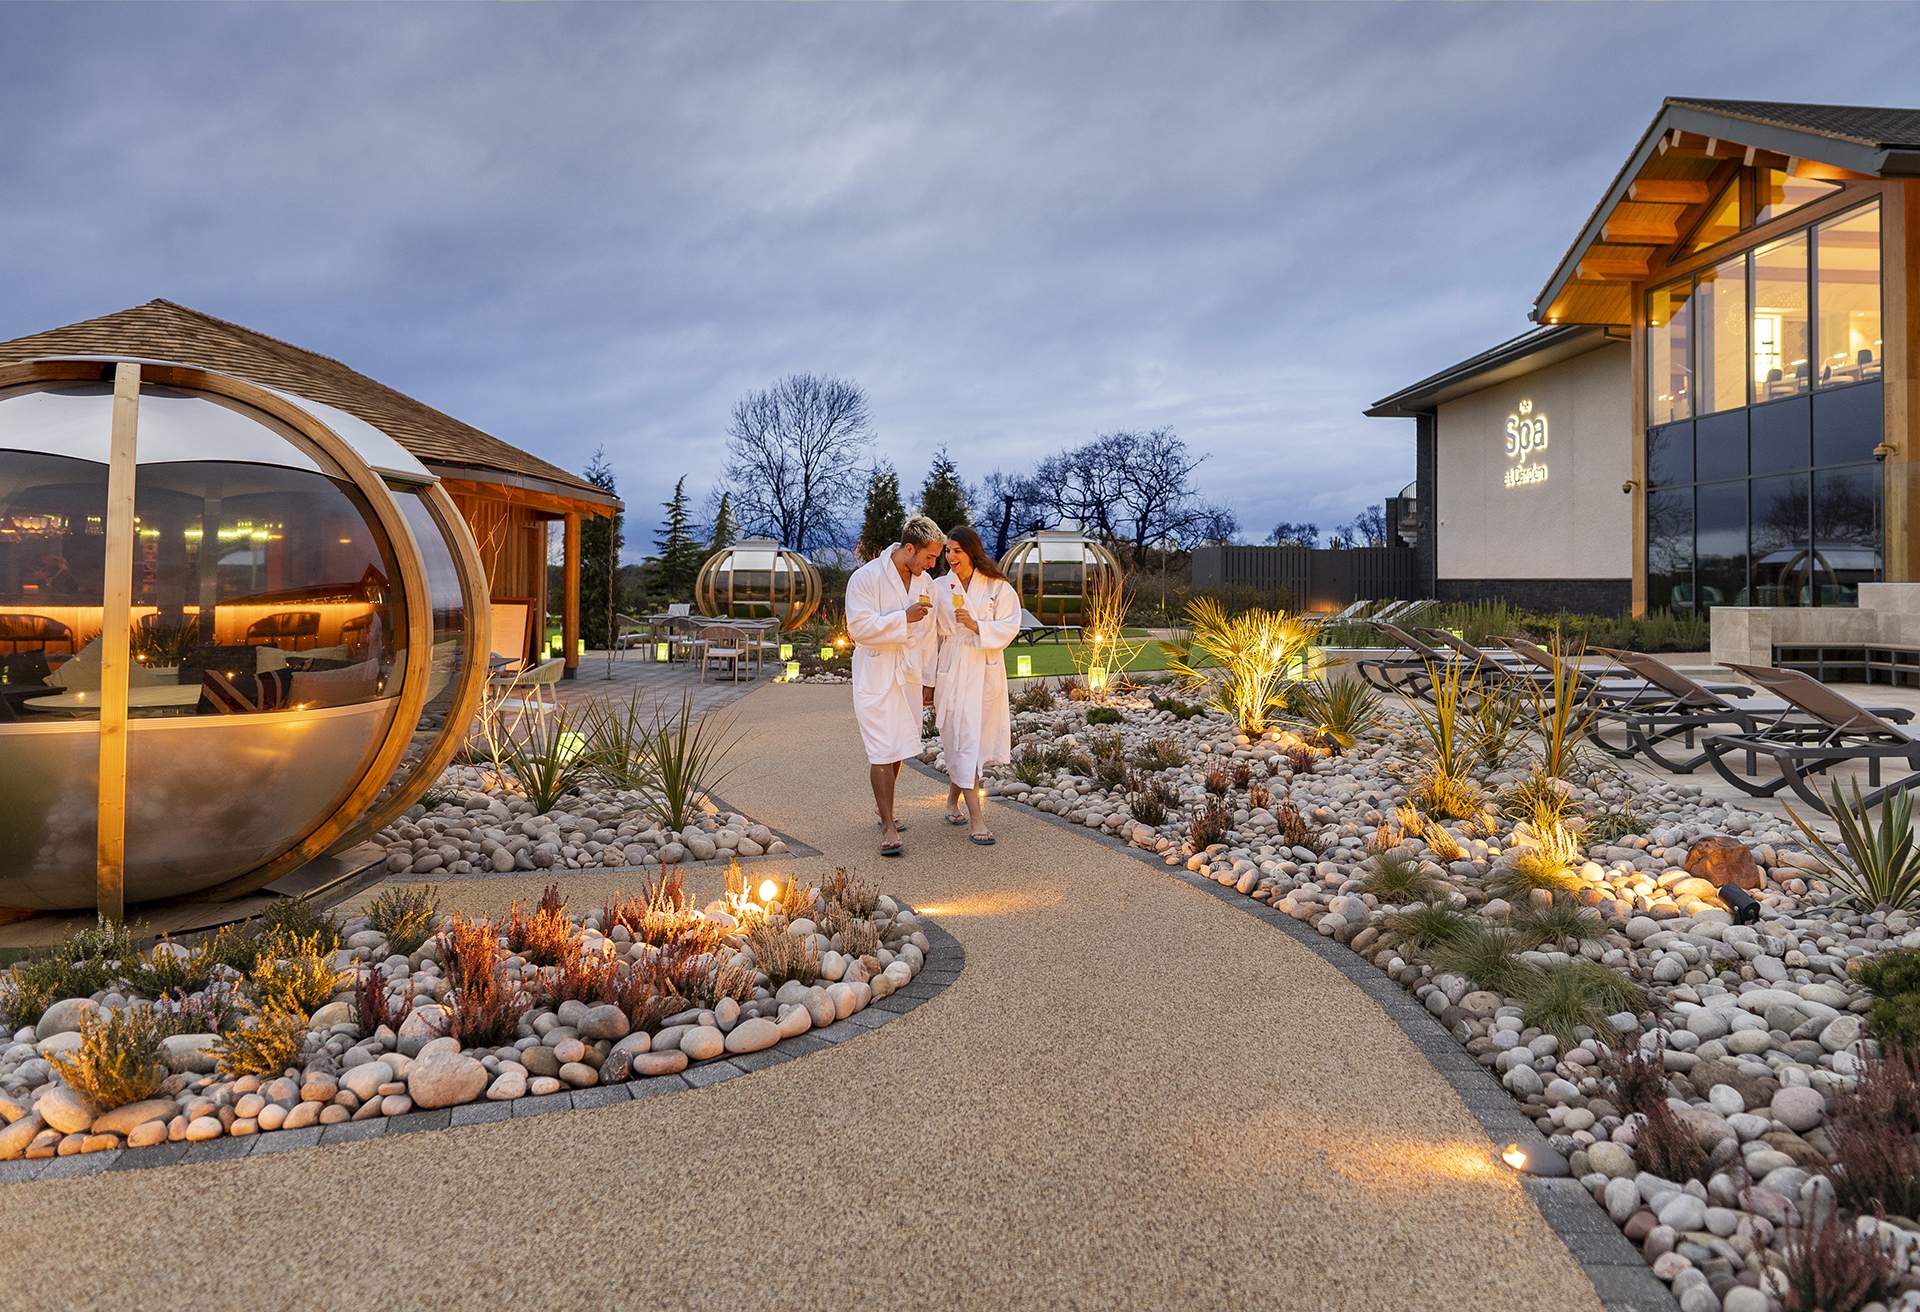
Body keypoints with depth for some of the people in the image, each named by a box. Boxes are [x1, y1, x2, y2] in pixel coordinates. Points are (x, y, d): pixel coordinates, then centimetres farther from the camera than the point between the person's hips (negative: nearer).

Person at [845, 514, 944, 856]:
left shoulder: (924, 582, 8)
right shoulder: (866, 577, -12)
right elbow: (859, 627, -19)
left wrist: (929, 679, 17)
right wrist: (904, 618, -21)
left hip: (909, 676, 6)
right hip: (876, 677, -6)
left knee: (899, 749, 14)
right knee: (883, 752, -9)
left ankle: (884, 809, 33)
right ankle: (889, 827, -4)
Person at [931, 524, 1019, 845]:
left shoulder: (998, 587, 1)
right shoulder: (939, 587, 3)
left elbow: (1009, 627, -5)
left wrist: (976, 625, -21)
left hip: (986, 671, 1)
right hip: (952, 670, -1)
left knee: (978, 738, 10)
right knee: (963, 739, -7)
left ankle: (952, 799, 32)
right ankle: (976, 818, -6)